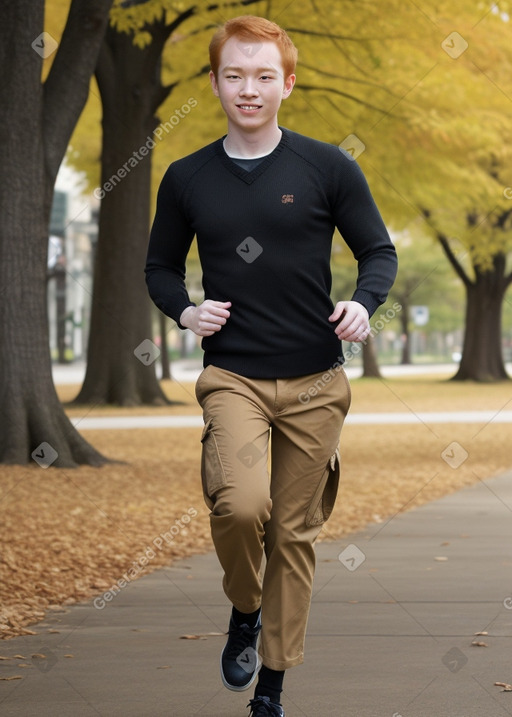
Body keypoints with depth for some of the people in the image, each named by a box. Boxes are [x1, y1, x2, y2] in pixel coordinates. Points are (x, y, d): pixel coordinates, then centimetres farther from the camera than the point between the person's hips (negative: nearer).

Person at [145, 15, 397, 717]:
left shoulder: (328, 167, -1)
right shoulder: (187, 178, 4)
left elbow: (379, 251, 6)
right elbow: (161, 266, 16)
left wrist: (362, 304, -15)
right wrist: (185, 310, -5)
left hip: (315, 382, 1)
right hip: (232, 375, 0)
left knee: (294, 533, 6)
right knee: (241, 504, -25)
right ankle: (245, 611, 7)